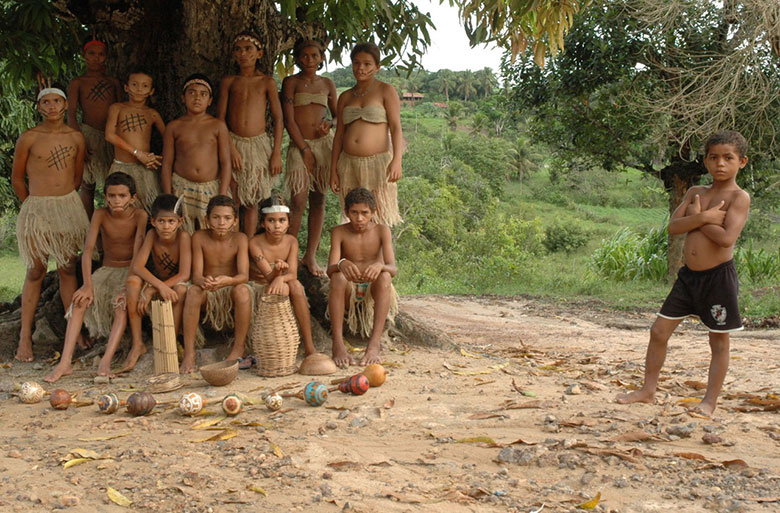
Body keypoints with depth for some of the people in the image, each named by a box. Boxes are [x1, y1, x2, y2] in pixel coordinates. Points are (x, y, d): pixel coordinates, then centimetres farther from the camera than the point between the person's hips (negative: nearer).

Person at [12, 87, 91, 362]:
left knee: (68, 269, 8)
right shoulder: (29, 138, -5)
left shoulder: (76, 137, 4)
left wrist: (66, 201, 15)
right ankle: (25, 335, 6)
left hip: (69, 207, 3)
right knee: (36, 271, -1)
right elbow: (17, 177, 4)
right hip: (37, 208, -3)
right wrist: (33, 205, 9)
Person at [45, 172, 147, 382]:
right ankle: (65, 362, -31)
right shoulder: (100, 215, -10)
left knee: (122, 303, -32)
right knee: (81, 300, -24)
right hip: (106, 270, 2)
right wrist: (88, 285, -29)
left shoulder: (139, 216, -15)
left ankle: (105, 362, -41)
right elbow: (88, 250, -18)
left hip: (129, 271, -2)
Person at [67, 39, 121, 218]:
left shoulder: (113, 82, 14)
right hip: (89, 135, -3)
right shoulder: (77, 83, 5)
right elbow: (71, 115, -2)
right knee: (88, 186, 2)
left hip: (112, 137, 3)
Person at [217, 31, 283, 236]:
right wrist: (231, 148, -10)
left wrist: (277, 153, -2)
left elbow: (278, 119, 4)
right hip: (233, 143, 0)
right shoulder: (228, 82, 5)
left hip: (259, 144, 0)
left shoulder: (267, 82, 4)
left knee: (251, 202, 4)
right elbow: (220, 119, 2)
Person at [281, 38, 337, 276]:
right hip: (299, 145, -4)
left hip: (324, 143, 4)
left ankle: (310, 256, 9)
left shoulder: (327, 84, 13)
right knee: (298, 201, -12)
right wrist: (304, 149, -9)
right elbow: (288, 119, -4)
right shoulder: (291, 82, 2)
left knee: (318, 201, 3)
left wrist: (330, 123, -3)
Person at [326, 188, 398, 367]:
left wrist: (380, 266, -40)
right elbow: (330, 270, -14)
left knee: (384, 277, -33)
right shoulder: (339, 232, -3)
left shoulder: (382, 231, -4)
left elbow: (393, 269, -15)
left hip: (374, 291, 0)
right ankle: (338, 345, -38)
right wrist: (341, 264, -40)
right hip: (349, 292, 0)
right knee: (338, 277, -33)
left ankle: (374, 344, -41)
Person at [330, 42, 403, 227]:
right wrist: (333, 170, 10)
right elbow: (339, 134, 15)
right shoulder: (345, 97, 15)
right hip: (349, 163, 4)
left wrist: (396, 160, -18)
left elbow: (396, 127, -6)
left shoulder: (386, 91, 2)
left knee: (378, 218, -5)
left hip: (378, 163, -4)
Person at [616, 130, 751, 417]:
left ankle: (710, 401, 18)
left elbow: (727, 238, -24)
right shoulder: (695, 193, 9)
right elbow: (673, 226, -2)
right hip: (689, 274, 6)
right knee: (659, 331, 6)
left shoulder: (739, 197, -9)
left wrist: (696, 218, -11)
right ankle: (648, 390, 19)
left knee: (719, 340, 6)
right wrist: (703, 217, -17)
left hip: (719, 276, -6)